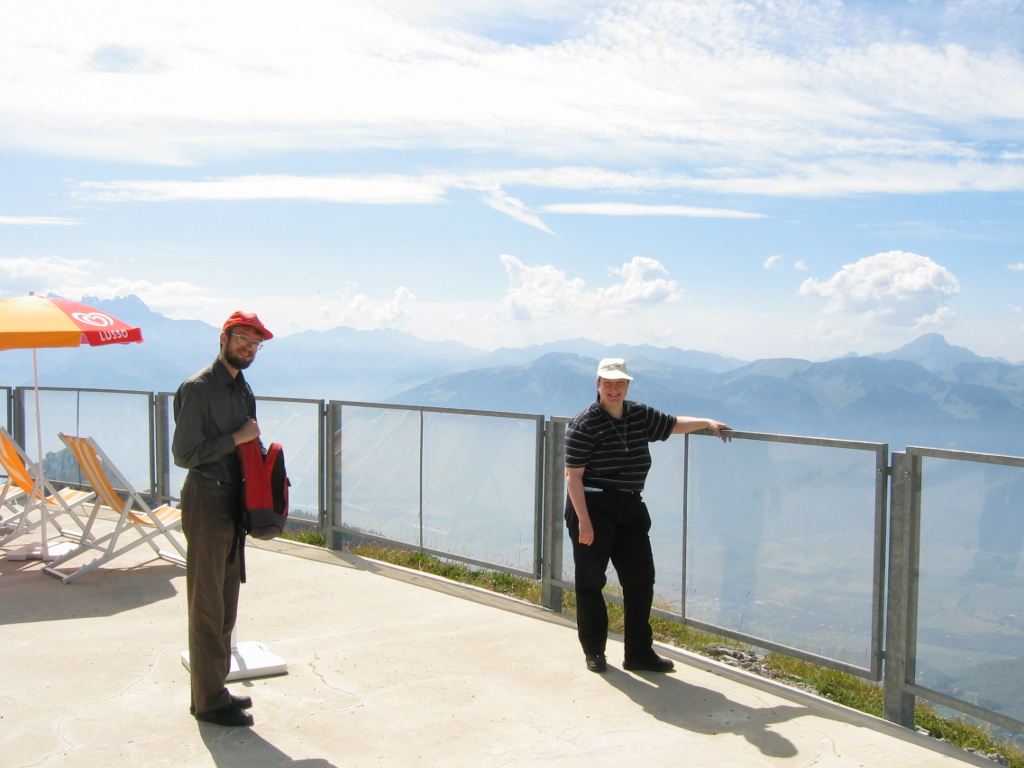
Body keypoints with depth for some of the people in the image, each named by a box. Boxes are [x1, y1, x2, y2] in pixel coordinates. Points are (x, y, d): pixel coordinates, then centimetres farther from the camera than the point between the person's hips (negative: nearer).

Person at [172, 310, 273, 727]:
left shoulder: (243, 389, 14)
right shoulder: (198, 388, -12)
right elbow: (184, 454, -17)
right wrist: (237, 438, -16)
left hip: (234, 502, 9)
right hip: (206, 502, -9)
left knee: (226, 603, 14)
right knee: (207, 605, -1)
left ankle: (214, 688, 25)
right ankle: (209, 700, 8)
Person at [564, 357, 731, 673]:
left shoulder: (641, 415, 8)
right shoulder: (584, 424, -13)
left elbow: (673, 424, 25)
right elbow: (573, 474, -15)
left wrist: (707, 422, 11)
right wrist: (583, 519, -20)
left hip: (631, 510, 7)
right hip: (593, 508, -7)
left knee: (641, 580, 7)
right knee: (590, 582, 3)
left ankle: (639, 653, 18)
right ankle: (594, 652, 18)